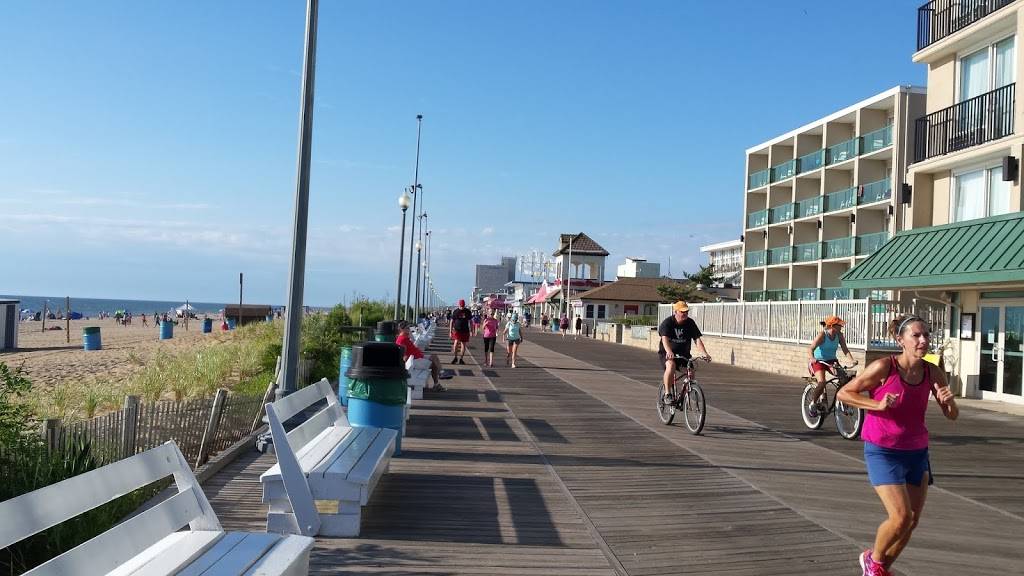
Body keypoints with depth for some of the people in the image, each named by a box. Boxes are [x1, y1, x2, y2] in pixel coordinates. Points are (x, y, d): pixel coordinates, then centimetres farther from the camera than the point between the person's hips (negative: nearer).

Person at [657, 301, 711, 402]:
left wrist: (705, 354, -27)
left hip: (683, 353, 4)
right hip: (667, 353, -4)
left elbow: (697, 339, -11)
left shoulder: (690, 323, -4)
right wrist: (669, 352, -48)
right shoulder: (667, 322, -14)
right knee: (671, 365, -33)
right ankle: (667, 394, -25)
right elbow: (665, 339, -29)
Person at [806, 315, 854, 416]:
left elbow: (845, 349, -5)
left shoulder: (839, 335, -4)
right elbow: (810, 348, -26)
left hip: (831, 361, 5)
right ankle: (812, 404, -4)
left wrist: (852, 360, -22)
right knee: (822, 383, -27)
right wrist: (812, 358, -46)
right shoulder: (822, 335, -19)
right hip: (818, 361, -5)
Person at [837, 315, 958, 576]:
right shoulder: (884, 367, -17)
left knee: (912, 522, 8)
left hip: (917, 452, 6)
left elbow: (952, 415, 7)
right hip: (883, 452, -5)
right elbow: (843, 393, -9)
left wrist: (948, 401, -16)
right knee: (901, 517, -14)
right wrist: (877, 405, -22)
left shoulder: (933, 374, -3)